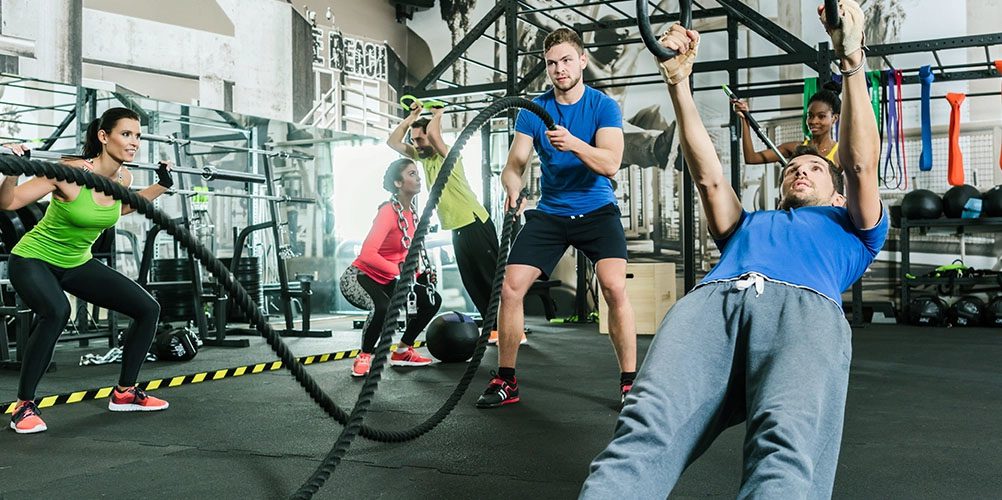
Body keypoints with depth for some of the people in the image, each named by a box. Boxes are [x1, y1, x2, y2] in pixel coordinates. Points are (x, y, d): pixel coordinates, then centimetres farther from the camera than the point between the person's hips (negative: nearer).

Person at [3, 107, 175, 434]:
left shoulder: (123, 178, -7)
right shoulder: (70, 172, -27)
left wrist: (162, 186, 13)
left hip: (77, 263, 7)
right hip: (34, 260, -7)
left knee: (148, 309, 0)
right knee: (57, 312, -37)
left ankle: (125, 392, 14)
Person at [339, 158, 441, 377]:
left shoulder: (412, 213, 4)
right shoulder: (388, 212, -22)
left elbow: (407, 254, 13)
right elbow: (368, 254, -31)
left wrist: (418, 275, -3)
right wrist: (399, 269, -32)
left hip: (387, 281, 9)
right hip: (358, 278, -9)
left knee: (432, 300, 3)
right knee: (383, 308, -37)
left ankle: (402, 351, 17)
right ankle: (363, 358, -12)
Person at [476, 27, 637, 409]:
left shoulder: (604, 106, -7)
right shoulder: (533, 111, 0)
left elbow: (611, 163, -21)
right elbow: (515, 164, -8)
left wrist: (574, 144, -39)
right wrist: (513, 186, -32)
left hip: (596, 210, -2)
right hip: (549, 212, 3)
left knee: (614, 288, -23)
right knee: (511, 288, -9)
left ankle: (629, 381, -9)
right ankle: (505, 381, 6)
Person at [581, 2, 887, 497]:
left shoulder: (850, 227, 40)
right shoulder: (747, 225, 45)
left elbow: (861, 167, 24)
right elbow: (708, 176, 33)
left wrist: (852, 62, 15)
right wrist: (678, 81, 26)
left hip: (804, 305, -1)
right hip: (713, 298, 2)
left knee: (786, 439, -40)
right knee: (646, 424, -34)